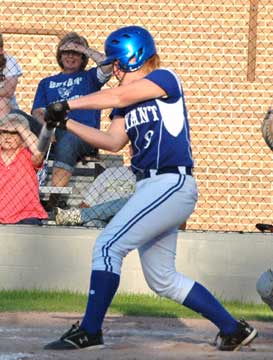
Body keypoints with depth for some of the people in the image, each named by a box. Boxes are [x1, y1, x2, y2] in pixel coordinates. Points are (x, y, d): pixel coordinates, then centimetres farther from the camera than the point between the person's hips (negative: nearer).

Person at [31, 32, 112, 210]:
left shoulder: (89, 77, 25)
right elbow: (38, 112, 17)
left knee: (66, 143, -39)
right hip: (54, 134, 2)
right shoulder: (47, 83, 31)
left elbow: (108, 65, 2)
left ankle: (55, 199, -51)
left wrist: (84, 49, 12)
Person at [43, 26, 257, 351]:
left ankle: (89, 330, -14)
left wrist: (69, 104, -14)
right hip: (150, 187, 10)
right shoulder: (127, 103, 16)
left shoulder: (165, 80, -7)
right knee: (163, 281, 11)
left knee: (108, 246, -16)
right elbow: (113, 142, 10)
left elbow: (119, 96, -18)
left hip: (172, 184, -10)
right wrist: (67, 123, 3)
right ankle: (233, 329, 18)